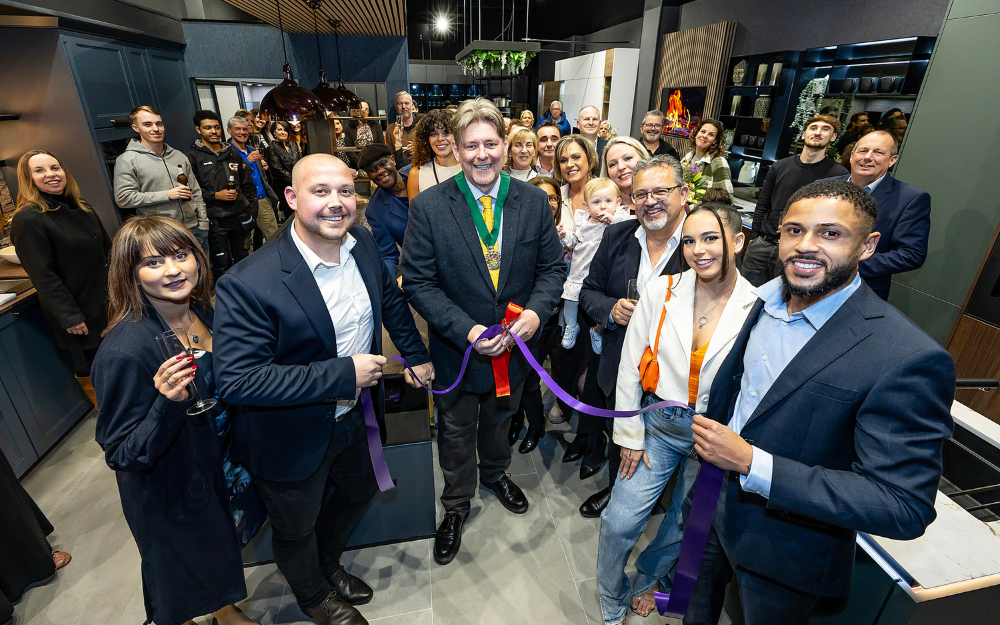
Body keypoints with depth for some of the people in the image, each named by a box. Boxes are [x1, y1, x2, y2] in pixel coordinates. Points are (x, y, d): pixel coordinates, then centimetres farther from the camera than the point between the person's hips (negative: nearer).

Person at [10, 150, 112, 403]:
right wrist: (70, 317, -19)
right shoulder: (27, 219, -16)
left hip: (105, 299, 7)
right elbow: (42, 276, -18)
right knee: (89, 370, 8)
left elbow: (107, 248, 15)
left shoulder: (81, 206, 5)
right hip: (77, 309, -7)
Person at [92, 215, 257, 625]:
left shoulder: (203, 311, -10)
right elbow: (121, 454, -26)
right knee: (181, 577, 23)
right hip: (170, 494, -6)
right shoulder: (125, 351, -31)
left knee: (220, 550, 31)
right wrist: (169, 404, -40)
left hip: (219, 466, 6)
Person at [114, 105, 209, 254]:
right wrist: (167, 195, -14)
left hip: (193, 228, 4)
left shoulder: (179, 156, 13)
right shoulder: (126, 160, -2)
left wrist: (203, 224, 7)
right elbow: (123, 198, -10)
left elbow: (196, 192, 14)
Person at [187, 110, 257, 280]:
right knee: (221, 265, 0)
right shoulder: (193, 156, -2)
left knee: (242, 259, 15)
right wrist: (216, 196, -17)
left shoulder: (232, 153, 14)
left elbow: (247, 185, 16)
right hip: (215, 220, -5)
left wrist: (250, 211, 11)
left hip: (239, 217, 5)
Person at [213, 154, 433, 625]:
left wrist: (415, 353, 13)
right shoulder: (246, 285, -30)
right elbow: (236, 382, -32)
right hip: (293, 440, -5)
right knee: (297, 528, 22)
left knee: (360, 490, 30)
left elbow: (390, 298, 8)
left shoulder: (363, 243, -10)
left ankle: (328, 561, 63)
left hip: (353, 417, 6)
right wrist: (343, 374, -32)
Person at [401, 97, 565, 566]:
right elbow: (418, 282, -15)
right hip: (457, 348, -2)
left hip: (515, 343, 3)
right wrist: (467, 330, -25)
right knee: (457, 432, 20)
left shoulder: (534, 201, -7)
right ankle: (457, 503, 47)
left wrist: (536, 311, -20)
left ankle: (495, 474, 60)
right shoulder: (428, 207, -15)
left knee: (499, 420, 28)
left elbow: (552, 266, -1)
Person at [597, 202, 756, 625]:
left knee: (686, 523, 18)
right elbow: (630, 366, -4)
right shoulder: (660, 291, -9)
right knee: (619, 523, -1)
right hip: (659, 425, 0)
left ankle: (649, 578, 51)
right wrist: (630, 434, -2)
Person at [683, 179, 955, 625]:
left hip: (784, 552, -5)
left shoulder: (908, 360, -29)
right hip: (713, 505, 6)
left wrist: (752, 465, -33)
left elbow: (904, 508, -29)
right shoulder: (767, 300, -6)